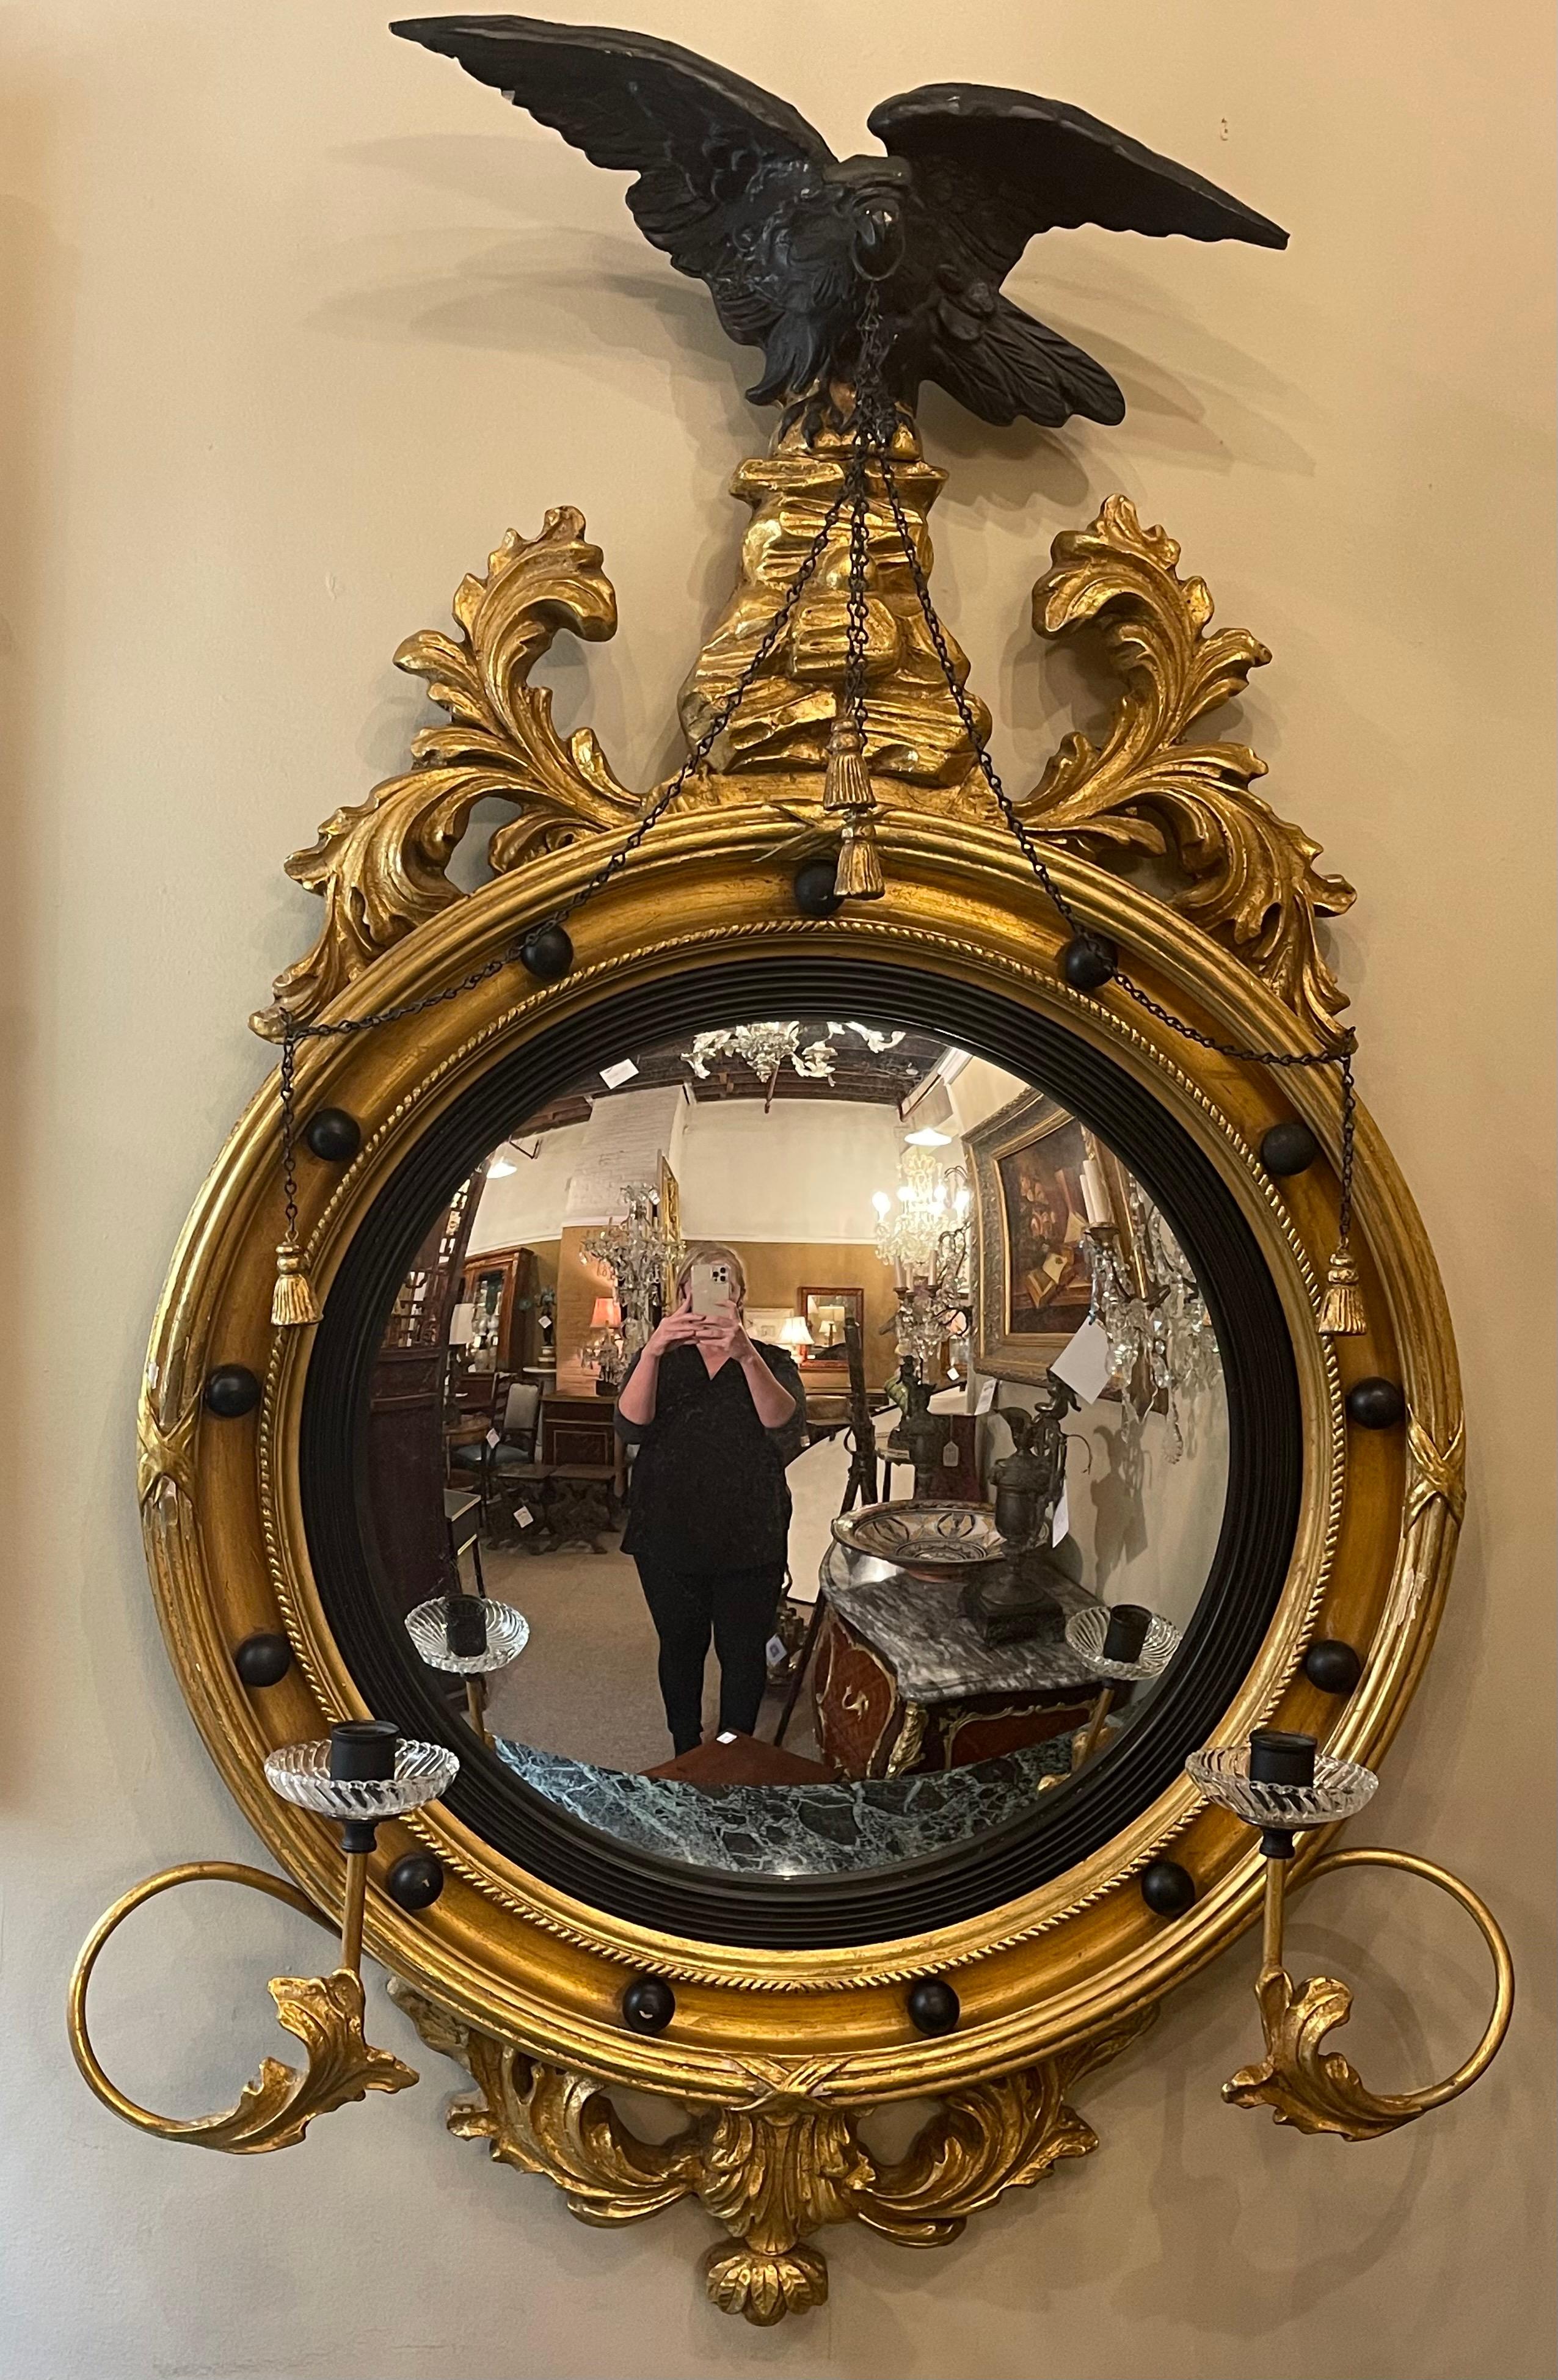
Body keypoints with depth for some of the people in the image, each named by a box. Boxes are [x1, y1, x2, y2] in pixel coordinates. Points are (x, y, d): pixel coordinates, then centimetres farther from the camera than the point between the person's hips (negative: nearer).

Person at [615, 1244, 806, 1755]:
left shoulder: (771, 1362, 1)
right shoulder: (659, 1360, 4)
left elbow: (786, 1427, -20)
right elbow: (631, 1427, -15)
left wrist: (746, 1356, -37)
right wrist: (652, 1351, -32)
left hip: (749, 1540, -1)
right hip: (669, 1536, 1)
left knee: (744, 1655, 6)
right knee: (680, 1649, 13)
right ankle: (686, 1757, 33)